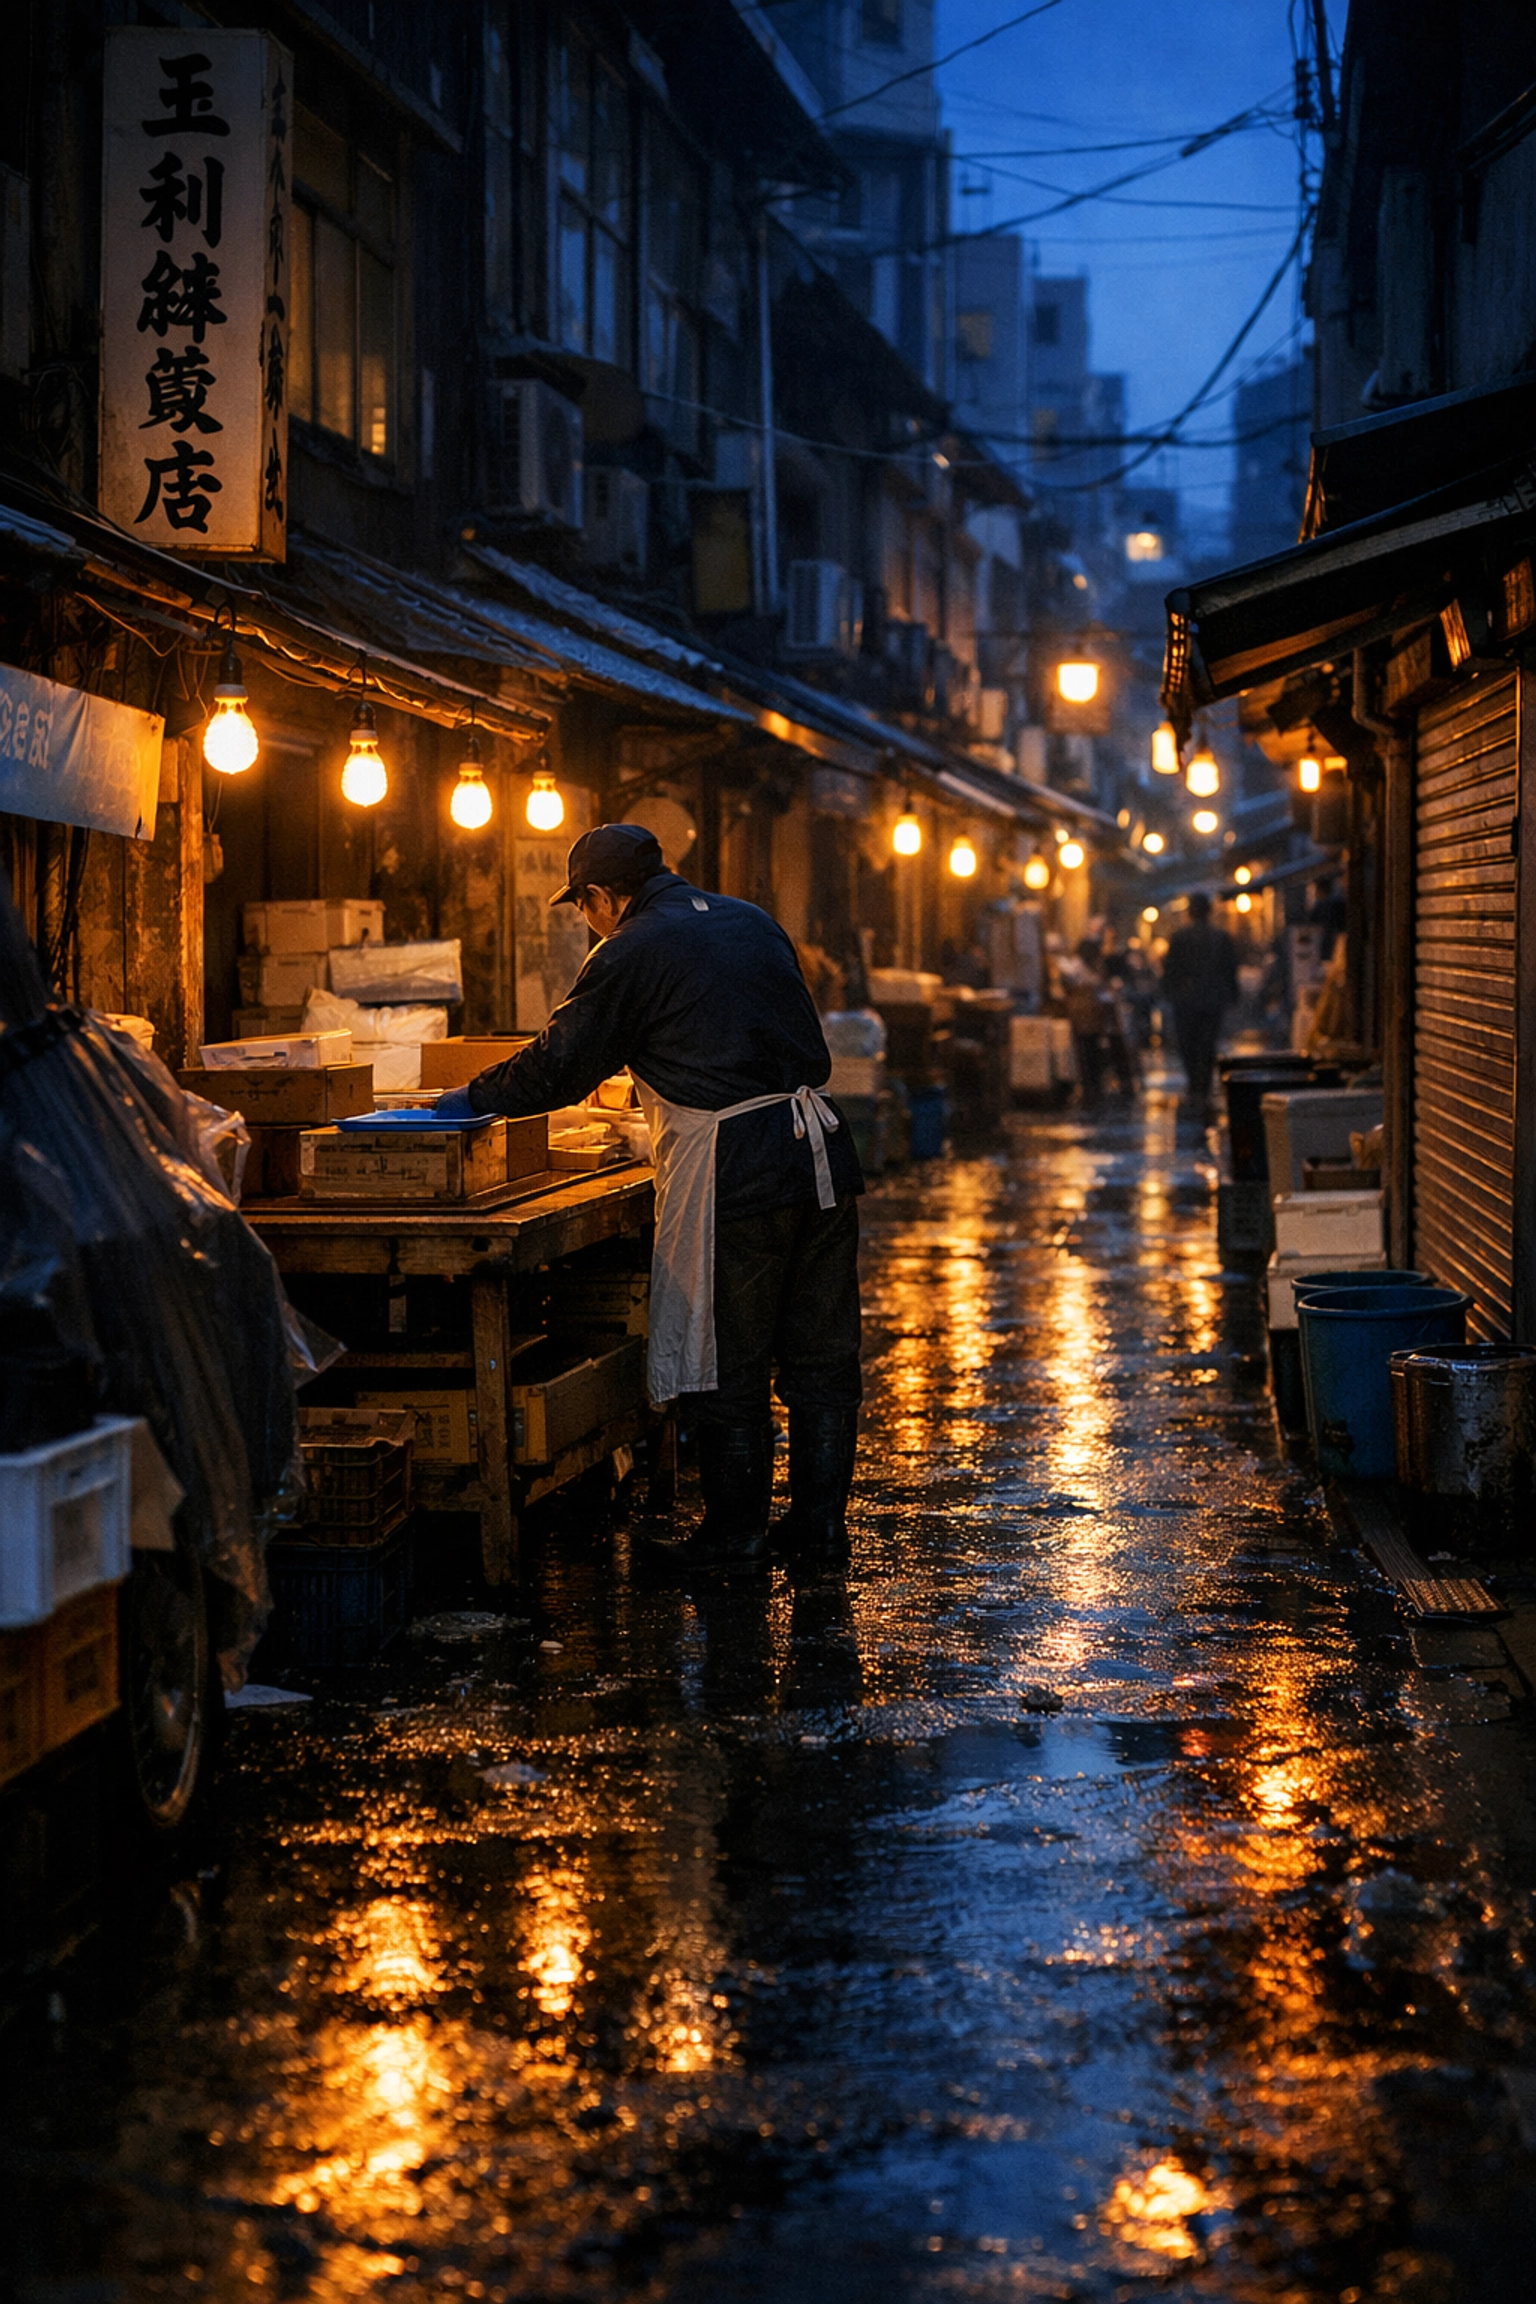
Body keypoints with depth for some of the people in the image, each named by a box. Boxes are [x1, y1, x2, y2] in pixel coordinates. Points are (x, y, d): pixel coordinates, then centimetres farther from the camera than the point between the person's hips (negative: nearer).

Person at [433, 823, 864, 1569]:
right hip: (821, 1145, 7)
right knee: (820, 1352, 11)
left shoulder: (630, 954, -5)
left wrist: (473, 1098, 14)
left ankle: (735, 1529, 10)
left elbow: (558, 1067, -1)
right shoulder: (754, 922, 17)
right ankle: (819, 1521, 16)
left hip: (731, 1169, -7)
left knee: (726, 1365, 4)